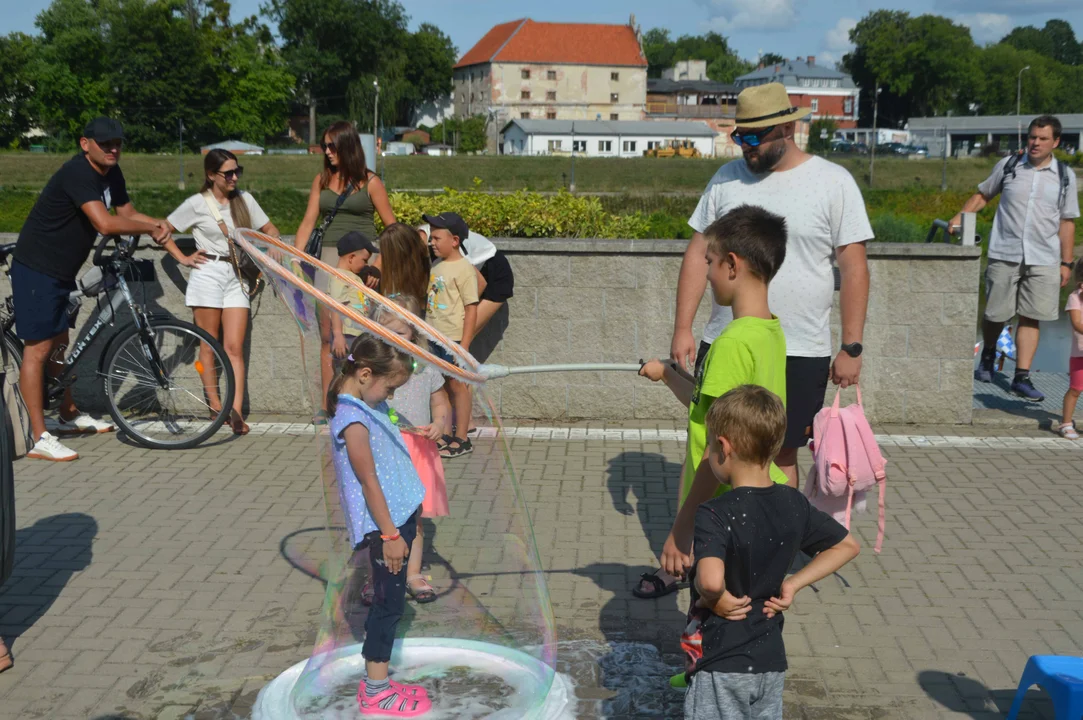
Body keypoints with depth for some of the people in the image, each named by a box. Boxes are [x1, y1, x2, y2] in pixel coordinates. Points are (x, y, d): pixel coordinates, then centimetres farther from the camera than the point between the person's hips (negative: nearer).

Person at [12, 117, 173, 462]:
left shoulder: (110, 174, 5)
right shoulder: (77, 173, -24)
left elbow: (127, 212, 12)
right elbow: (105, 223, -34)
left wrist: (157, 223, -9)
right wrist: (151, 228, -21)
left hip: (62, 271, 10)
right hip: (36, 269, -10)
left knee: (59, 343, 22)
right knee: (38, 348, -8)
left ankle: (69, 414, 39)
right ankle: (38, 439, -6)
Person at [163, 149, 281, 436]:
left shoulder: (244, 200, 9)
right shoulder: (198, 204, 0)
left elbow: (270, 230, 17)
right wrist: (183, 258, -3)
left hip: (236, 276, 3)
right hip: (207, 275, -3)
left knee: (234, 347, -5)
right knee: (209, 345, 3)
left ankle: (236, 410, -12)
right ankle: (215, 404, 10)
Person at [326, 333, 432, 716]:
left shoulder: (369, 405, 8)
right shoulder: (353, 421, -21)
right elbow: (369, 481, -20)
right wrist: (389, 534, -18)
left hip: (399, 515, 9)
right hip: (384, 524, -9)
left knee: (387, 602, 15)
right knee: (388, 603, 0)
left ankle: (376, 681, 25)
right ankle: (376, 692, 10)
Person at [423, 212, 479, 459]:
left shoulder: (463, 269, -14)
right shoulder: (437, 266, 10)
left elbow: (471, 309, -16)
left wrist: (464, 344, -19)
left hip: (454, 337, -8)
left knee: (457, 384, 0)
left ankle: (461, 439, 8)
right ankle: (447, 433, 24)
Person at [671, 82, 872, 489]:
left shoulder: (833, 182, -4)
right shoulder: (727, 178, 5)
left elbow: (854, 269, -4)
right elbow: (698, 254, 7)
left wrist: (851, 348, -8)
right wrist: (682, 329, 1)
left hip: (800, 353, -2)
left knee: (781, 454, 8)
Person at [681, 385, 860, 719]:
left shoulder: (714, 515, -22)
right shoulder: (794, 504, -1)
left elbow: (710, 580, -38)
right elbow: (847, 546, 11)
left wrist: (714, 598, -16)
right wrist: (793, 584, 6)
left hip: (721, 667, -6)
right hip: (772, 661, 6)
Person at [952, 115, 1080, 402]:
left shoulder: (1065, 177, 7)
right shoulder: (1008, 166, 5)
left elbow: (1067, 222, 9)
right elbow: (983, 195, 16)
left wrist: (1066, 263, 7)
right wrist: (961, 216, -1)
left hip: (1043, 260, 0)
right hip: (1004, 255, 0)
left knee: (1031, 318, -2)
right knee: (995, 314, 4)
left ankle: (1022, 377, 1)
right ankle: (988, 357, 32)